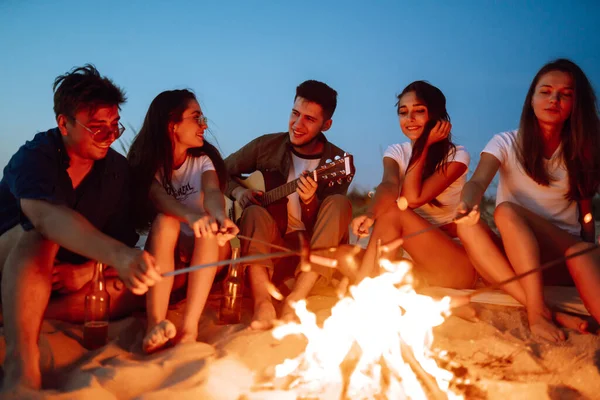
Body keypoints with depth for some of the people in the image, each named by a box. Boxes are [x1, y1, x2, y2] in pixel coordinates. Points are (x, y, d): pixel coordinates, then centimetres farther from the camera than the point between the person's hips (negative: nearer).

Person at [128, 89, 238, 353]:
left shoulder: (203, 160, 0)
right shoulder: (148, 163, -5)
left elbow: (213, 192, -22)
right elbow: (158, 197, -27)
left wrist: (219, 216, -48)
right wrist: (191, 217, -50)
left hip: (202, 253, 1)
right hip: (164, 251, -1)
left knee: (211, 226, -30)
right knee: (165, 221, -31)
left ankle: (190, 326, -40)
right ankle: (156, 323, -45)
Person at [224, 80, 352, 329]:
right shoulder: (267, 147, 0)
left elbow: (323, 224, -7)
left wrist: (310, 202, -28)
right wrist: (238, 191, -10)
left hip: (315, 251, 0)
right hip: (272, 248, 1)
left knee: (338, 204, -26)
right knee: (255, 213, -28)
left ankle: (296, 299, -38)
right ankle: (262, 302, -48)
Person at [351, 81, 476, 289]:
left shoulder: (457, 155, -5)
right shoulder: (395, 152, 7)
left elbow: (412, 198, -19)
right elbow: (389, 186, -17)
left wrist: (424, 145, -11)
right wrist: (370, 214, -40)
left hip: (454, 266, -4)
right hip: (412, 257, 4)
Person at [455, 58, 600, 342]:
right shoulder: (507, 144, 1)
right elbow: (478, 182, -18)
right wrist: (468, 203, -42)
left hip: (563, 256, -1)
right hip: (514, 252, 1)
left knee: (506, 211, -32)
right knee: (468, 226, -32)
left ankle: (538, 312, -47)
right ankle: (539, 309, -41)